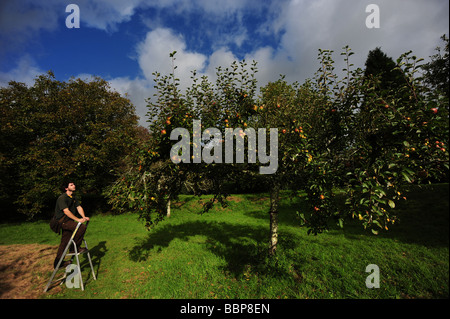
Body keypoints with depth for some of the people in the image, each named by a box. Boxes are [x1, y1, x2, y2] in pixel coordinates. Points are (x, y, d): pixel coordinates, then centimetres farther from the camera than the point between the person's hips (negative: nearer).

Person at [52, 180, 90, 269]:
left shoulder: (73, 198, 12)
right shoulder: (62, 198, -16)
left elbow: (79, 207, 3)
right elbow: (66, 211, -25)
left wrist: (84, 217, -14)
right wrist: (78, 219, -30)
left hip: (68, 221, 9)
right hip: (61, 220, -9)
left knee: (65, 242, 12)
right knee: (82, 227, -24)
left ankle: (57, 263, 24)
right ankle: (76, 247, -10)